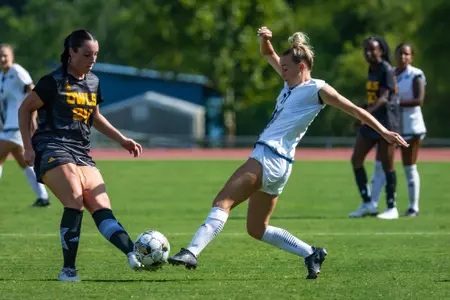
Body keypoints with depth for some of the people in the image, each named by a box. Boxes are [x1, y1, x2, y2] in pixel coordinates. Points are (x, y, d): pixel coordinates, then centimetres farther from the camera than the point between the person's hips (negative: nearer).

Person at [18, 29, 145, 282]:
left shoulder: (93, 83, 15)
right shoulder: (54, 82, -4)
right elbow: (25, 109, 4)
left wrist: (123, 140, 23)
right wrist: (28, 146, -4)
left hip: (82, 153, 6)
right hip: (53, 149, -6)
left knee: (102, 206, -11)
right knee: (76, 201, -25)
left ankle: (134, 255, -30)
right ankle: (68, 269, -18)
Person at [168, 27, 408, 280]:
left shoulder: (317, 89, -3)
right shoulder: (291, 82, 19)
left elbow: (354, 110, 0)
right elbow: (268, 54, 29)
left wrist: (384, 132, -1)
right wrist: (265, 39, 7)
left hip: (270, 159, -10)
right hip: (276, 164, 10)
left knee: (223, 201, -19)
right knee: (257, 229, 12)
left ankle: (192, 252, -29)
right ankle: (311, 253, 15)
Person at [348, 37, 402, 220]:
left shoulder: (387, 70, -12)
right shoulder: (372, 70, 12)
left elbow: (384, 97, -22)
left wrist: (367, 112, -34)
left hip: (386, 121, -9)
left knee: (386, 164, -3)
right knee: (356, 159, 2)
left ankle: (392, 208, 6)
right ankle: (367, 204, 8)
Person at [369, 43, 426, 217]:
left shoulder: (416, 75, -8)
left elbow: (419, 100, -18)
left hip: (410, 126, -5)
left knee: (409, 168, 0)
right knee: (380, 165, -3)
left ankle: (414, 207, 10)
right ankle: (373, 205, -3)